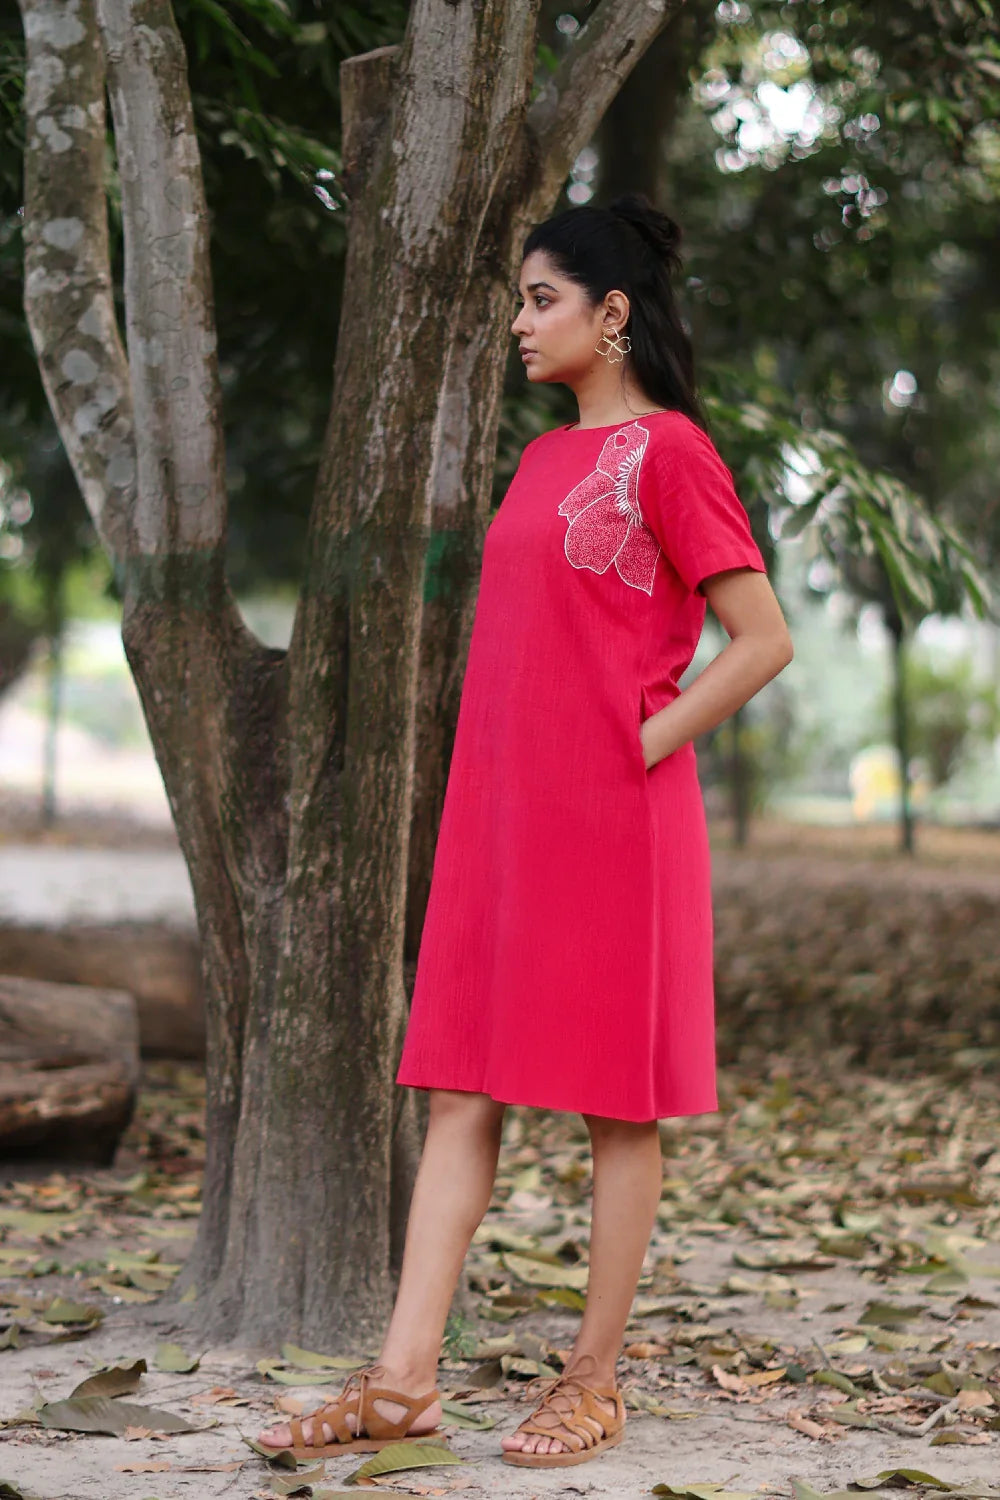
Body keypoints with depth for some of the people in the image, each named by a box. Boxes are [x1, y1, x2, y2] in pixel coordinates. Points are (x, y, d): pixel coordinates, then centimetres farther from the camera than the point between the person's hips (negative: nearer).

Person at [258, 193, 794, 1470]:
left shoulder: (666, 449, -6)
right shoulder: (546, 457, 17)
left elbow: (762, 639, -10)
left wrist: (650, 742, -11)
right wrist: (491, 781, 15)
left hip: (613, 824, -8)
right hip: (499, 813, 8)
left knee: (614, 1101, 1)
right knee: (460, 1092, 3)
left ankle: (595, 1380, 9)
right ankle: (404, 1381, 2)